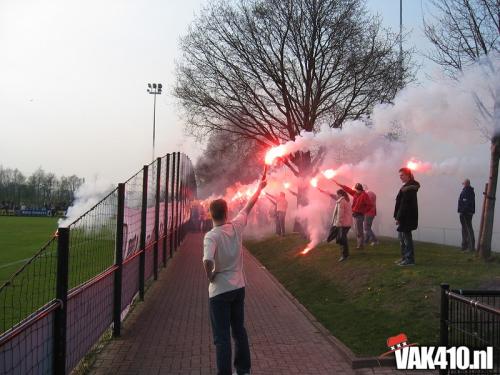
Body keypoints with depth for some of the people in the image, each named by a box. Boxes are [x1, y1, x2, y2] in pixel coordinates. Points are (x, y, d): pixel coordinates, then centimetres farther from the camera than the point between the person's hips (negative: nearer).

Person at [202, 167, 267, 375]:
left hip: (219, 291, -6)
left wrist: (210, 276, -15)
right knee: (239, 330, 20)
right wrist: (259, 188, 27)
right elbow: (248, 207, 12)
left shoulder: (211, 236, -19)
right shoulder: (236, 227, -5)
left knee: (222, 338, 2)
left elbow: (208, 261, -36)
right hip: (238, 288, 6)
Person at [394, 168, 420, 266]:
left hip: (407, 217, -10)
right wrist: (398, 216, 16)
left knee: (406, 237, -5)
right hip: (405, 217, 10)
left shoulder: (408, 188, -17)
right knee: (402, 236, 15)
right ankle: (405, 257, 23)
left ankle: (410, 259, 1)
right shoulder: (407, 186, 16)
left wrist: (399, 217, -20)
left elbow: (404, 205, -22)